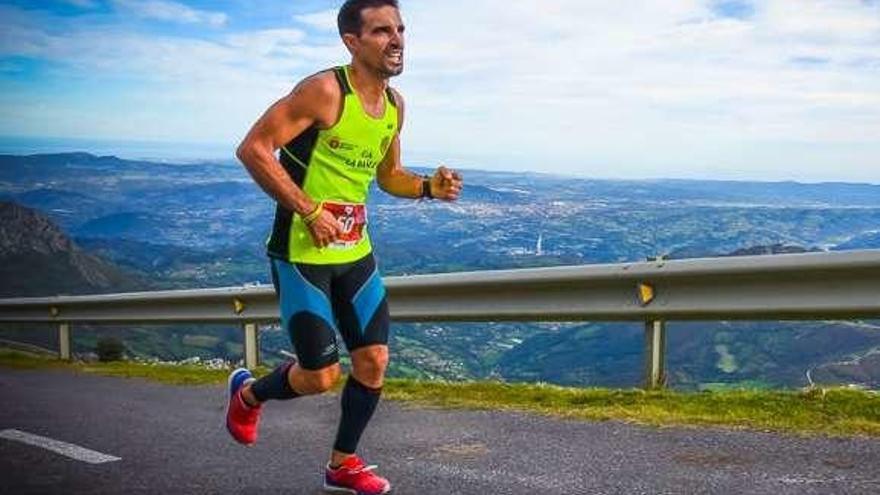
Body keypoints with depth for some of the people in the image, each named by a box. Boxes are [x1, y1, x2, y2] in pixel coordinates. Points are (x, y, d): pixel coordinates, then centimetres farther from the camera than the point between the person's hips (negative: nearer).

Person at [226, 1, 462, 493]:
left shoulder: (395, 104, 6)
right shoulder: (325, 91, -18)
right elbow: (253, 148, -20)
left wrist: (429, 187, 0)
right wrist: (309, 210, -23)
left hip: (356, 252, 7)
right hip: (302, 251, -7)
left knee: (374, 361, 6)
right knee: (322, 375, -5)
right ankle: (249, 393, 27)